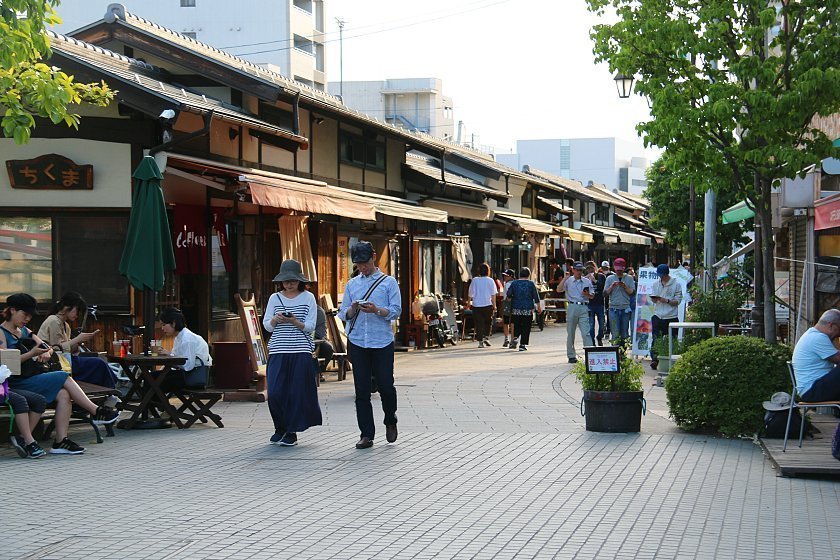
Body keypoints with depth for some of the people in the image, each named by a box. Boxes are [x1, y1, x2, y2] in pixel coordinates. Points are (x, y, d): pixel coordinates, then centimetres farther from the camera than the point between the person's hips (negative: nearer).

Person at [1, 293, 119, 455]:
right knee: (64, 378, -18)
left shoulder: (24, 331, 22)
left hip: (30, 378, 8)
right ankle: (96, 412, -12)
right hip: (14, 384, -8)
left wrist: (46, 353, -5)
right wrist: (32, 354, -24)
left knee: (63, 394, -19)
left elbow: (46, 347, 20)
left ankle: (61, 441, -23)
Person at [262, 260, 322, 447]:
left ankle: (291, 432, 11)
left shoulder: (308, 298, 4)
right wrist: (275, 320, -13)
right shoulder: (275, 298, 10)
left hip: (301, 352, -2)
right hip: (278, 352, 2)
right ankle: (281, 428, 16)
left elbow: (310, 326, -2)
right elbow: (266, 325, 8)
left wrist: (295, 322, -19)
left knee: (297, 393, -1)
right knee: (275, 392, -5)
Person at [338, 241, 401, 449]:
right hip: (357, 342, 3)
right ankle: (366, 435, 6)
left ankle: (390, 422, 25)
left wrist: (377, 310, -18)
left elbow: (396, 310, -2)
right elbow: (343, 314, 12)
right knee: (362, 390, 1)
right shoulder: (352, 284, 14)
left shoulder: (388, 282, 5)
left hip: (382, 341, -3)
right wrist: (353, 309, -10)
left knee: (385, 385, -3)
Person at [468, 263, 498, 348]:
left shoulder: (474, 280, 2)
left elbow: (470, 294, 6)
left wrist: (469, 302, 17)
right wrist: (494, 305, 2)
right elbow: (493, 294, -2)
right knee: (488, 322, 17)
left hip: (476, 305, 1)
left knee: (479, 324, 3)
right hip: (487, 305, -1)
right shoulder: (490, 281, -2)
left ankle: (480, 342, 0)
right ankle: (486, 337, 5)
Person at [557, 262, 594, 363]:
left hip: (583, 307, 0)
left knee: (586, 333, -9)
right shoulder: (568, 281, 6)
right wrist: (565, 278, -15)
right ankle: (571, 356, 14)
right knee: (570, 333, 5)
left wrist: (587, 294, -8)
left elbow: (591, 297, 14)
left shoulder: (587, 281, 13)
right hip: (572, 306, 0)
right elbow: (559, 289, -9)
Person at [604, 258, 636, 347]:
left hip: (625, 308, 1)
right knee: (615, 333, -7)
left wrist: (624, 286, -12)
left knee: (624, 332, 4)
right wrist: (612, 286, -10)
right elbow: (605, 292, 5)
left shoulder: (629, 278, 9)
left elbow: (632, 292, 3)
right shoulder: (610, 278, 9)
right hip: (614, 308, -1)